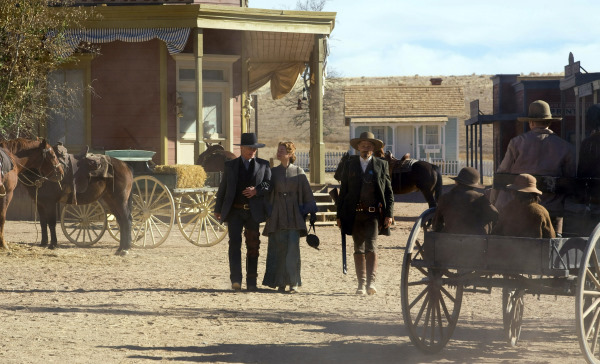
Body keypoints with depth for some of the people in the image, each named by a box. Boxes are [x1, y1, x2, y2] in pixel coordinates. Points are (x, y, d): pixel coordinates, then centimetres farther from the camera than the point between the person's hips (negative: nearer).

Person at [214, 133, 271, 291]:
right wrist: (218, 209, 13)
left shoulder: (263, 165, 11)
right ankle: (236, 280, -21)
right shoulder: (230, 165, 11)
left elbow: (269, 184, 2)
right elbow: (223, 188, 14)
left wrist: (257, 190, -17)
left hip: (254, 212, 1)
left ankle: (251, 282, 8)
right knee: (235, 242, -15)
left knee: (253, 246, 3)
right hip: (235, 211, -1)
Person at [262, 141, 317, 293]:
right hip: (277, 216, 2)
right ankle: (281, 283, 7)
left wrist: (312, 211, 3)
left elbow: (307, 193, 7)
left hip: (294, 216, -2)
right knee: (279, 248, -1)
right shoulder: (273, 172, 9)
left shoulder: (298, 172, 6)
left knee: (293, 248, -10)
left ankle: (294, 283, -6)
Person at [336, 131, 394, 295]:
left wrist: (389, 214, -4)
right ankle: (361, 284, 11)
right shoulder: (349, 164, 10)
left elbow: (388, 191, 6)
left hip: (373, 214, -2)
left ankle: (371, 282, -18)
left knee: (371, 247, -14)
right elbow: (343, 190, 11)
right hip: (355, 213, 2)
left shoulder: (381, 165, 7)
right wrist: (340, 215, 6)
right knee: (358, 250, 6)